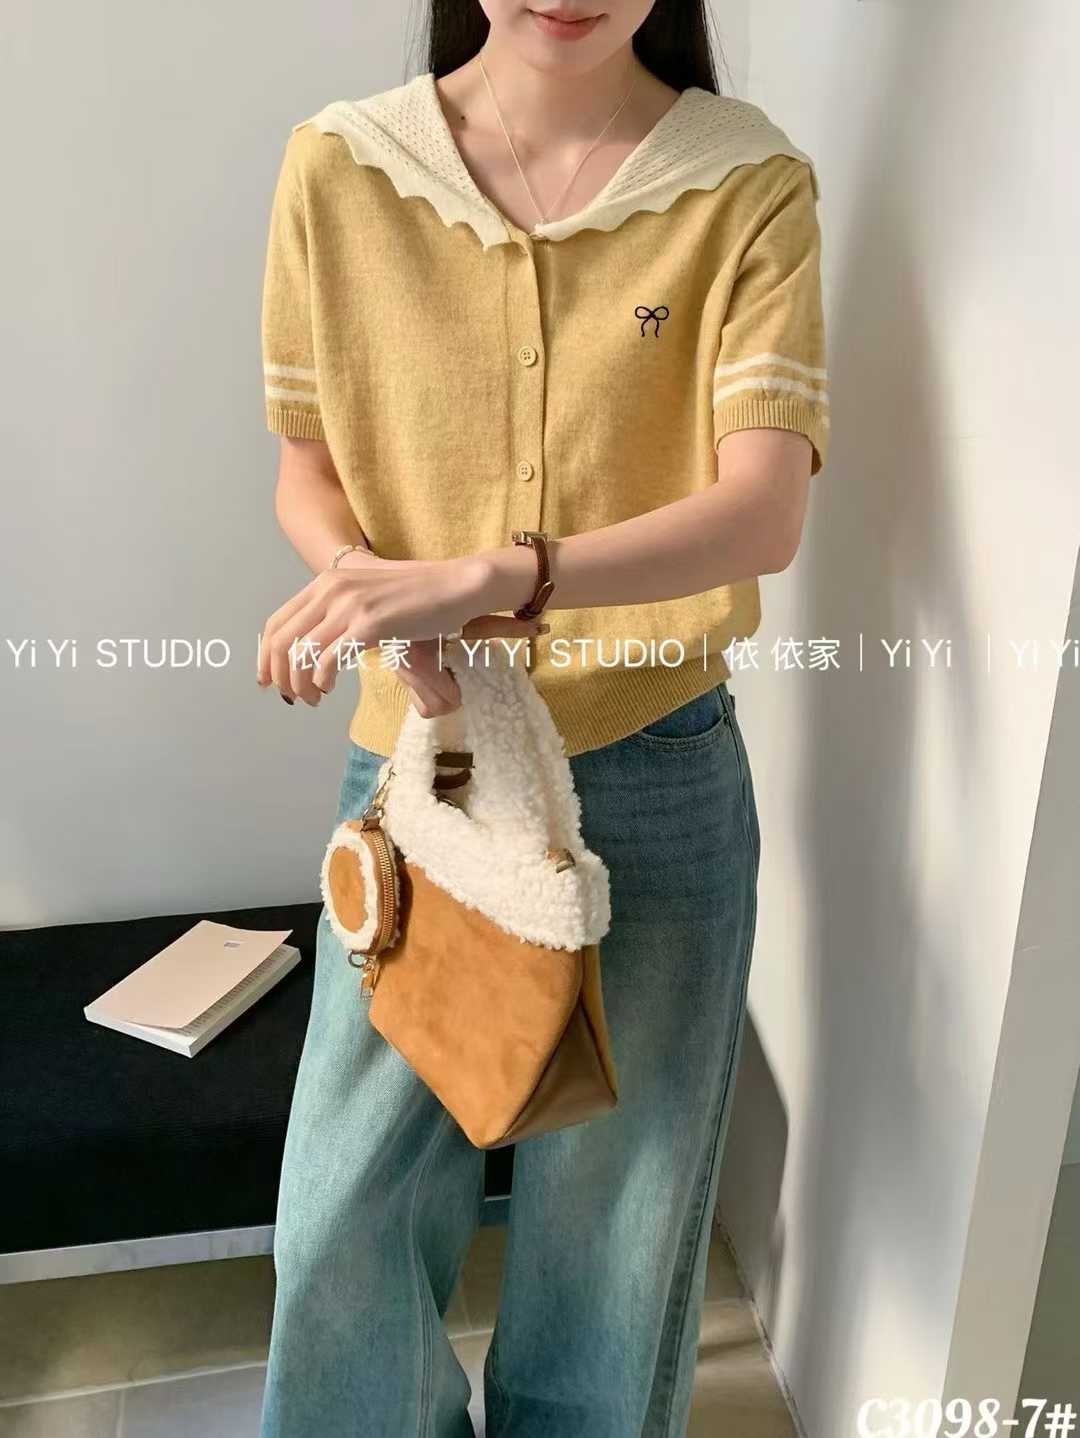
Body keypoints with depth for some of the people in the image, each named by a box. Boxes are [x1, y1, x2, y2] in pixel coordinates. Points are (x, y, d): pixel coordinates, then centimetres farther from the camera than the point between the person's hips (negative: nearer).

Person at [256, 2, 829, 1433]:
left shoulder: (750, 184, -5)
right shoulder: (336, 167, -2)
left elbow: (765, 509, -16)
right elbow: (305, 466, 5)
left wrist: (487, 576, -30)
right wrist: (378, 597, -17)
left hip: (657, 776, 0)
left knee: (619, 1216, 13)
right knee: (343, 1221, 8)